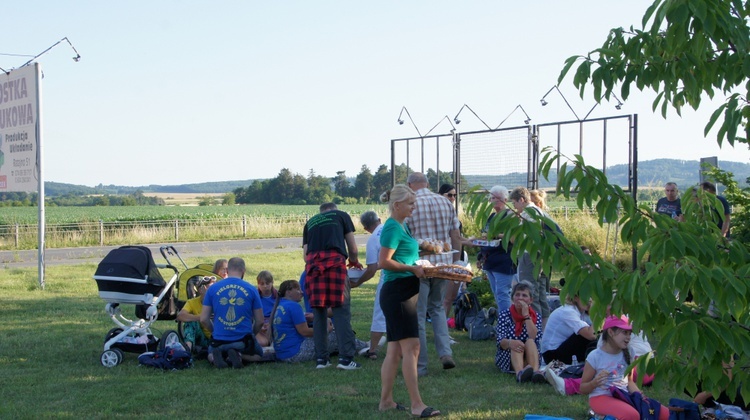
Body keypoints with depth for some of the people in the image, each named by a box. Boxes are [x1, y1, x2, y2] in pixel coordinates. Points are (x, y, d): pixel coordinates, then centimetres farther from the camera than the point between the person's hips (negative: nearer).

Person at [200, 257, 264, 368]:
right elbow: (260, 321, 1)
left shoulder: (213, 288, -2)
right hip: (243, 340, -1)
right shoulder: (251, 289, -4)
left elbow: (203, 319, 0)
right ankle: (239, 355, -6)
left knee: (211, 356, 34)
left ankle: (217, 355, -5)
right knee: (258, 355, 29)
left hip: (219, 340, 2)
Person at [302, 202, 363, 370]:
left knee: (318, 312, 8)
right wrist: (354, 261, 36)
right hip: (334, 261, -3)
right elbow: (353, 249, 18)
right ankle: (346, 357, -8)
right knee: (341, 311, -3)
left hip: (312, 264, 3)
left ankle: (321, 358, 9)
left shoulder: (310, 222, 29)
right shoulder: (341, 215, 21)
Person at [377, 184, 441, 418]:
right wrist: (412, 269, -15)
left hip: (404, 293, 10)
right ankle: (416, 404, -11)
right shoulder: (393, 227, -13)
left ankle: (386, 401, 17)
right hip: (397, 291, -10)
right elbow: (384, 262, -19)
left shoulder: (402, 226, 17)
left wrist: (418, 265, 12)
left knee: (395, 349, 12)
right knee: (411, 347, -11)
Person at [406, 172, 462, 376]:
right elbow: (456, 236, 9)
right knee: (437, 308, 21)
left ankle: (420, 366, 7)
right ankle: (445, 352, 5)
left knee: (418, 315, 4)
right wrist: (455, 261, 17)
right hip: (443, 263, 4)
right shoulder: (446, 202, 8)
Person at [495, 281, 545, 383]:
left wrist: (526, 315, -15)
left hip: (529, 357, 1)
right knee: (516, 345, -32)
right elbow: (501, 341, -13)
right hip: (507, 358, -1)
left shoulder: (536, 317, 6)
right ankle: (519, 372, -63)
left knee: (530, 342, -28)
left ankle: (535, 371, -56)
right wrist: (510, 343, -38)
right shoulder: (504, 315, 2)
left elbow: (534, 338, -15)